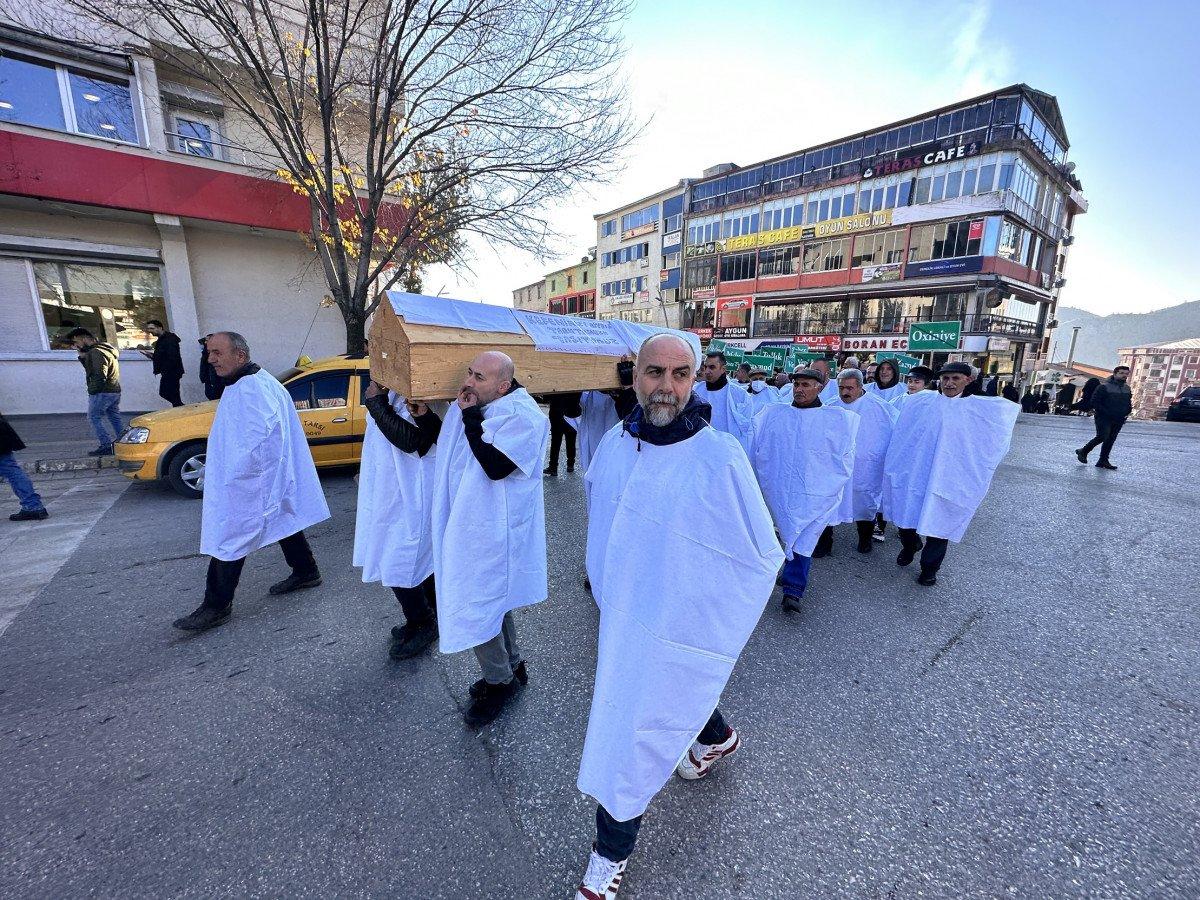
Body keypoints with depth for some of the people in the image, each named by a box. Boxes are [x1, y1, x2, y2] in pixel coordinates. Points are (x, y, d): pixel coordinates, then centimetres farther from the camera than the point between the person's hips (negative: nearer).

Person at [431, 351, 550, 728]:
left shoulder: (523, 416, -20)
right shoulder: (473, 407, 4)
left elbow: (495, 466, -29)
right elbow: (440, 441, 15)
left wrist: (470, 417, -22)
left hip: (491, 531, -8)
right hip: (469, 523, 9)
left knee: (474, 606, 1)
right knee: (493, 598, 21)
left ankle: (500, 681, 25)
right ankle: (512, 665, 41)